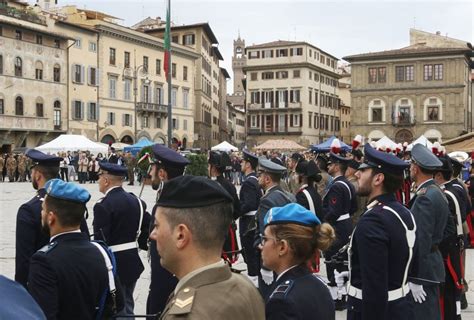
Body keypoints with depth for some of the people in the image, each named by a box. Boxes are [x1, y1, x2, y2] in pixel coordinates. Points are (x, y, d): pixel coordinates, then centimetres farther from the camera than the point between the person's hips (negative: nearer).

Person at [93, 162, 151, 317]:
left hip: (114, 264, -7)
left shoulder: (103, 205, -18)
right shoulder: (136, 201, 4)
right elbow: (148, 228, 7)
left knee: (115, 309, 5)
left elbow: (100, 240, -20)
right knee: (127, 307, 20)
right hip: (133, 262, 7)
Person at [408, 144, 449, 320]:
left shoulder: (425, 198, -20)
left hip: (423, 270, -10)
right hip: (431, 263, 10)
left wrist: (415, 279, -21)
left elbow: (421, 241, -24)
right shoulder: (436, 192, 10)